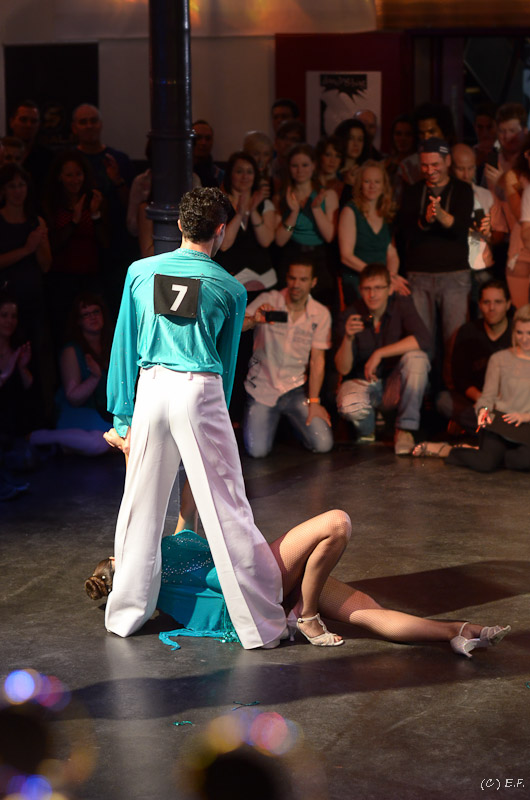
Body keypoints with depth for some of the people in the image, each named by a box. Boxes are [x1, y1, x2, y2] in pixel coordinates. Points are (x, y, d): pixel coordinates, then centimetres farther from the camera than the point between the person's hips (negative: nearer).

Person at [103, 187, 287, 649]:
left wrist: (124, 415, 12)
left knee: (141, 505, 13)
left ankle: (127, 614, 23)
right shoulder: (230, 289, 4)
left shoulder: (141, 272, 8)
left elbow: (125, 346, 8)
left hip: (151, 387, 2)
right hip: (201, 391, -2)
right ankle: (261, 623, 4)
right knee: (226, 508, 0)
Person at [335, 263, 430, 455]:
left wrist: (379, 353, -31)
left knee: (416, 358, -30)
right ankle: (367, 429, 4)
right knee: (349, 406, -35)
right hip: (360, 382, -1)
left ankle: (405, 430, -18)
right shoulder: (351, 315, -11)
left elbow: (422, 340, -29)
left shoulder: (402, 306, -10)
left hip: (394, 383, 1)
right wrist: (348, 338, -32)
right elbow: (343, 369, -14)